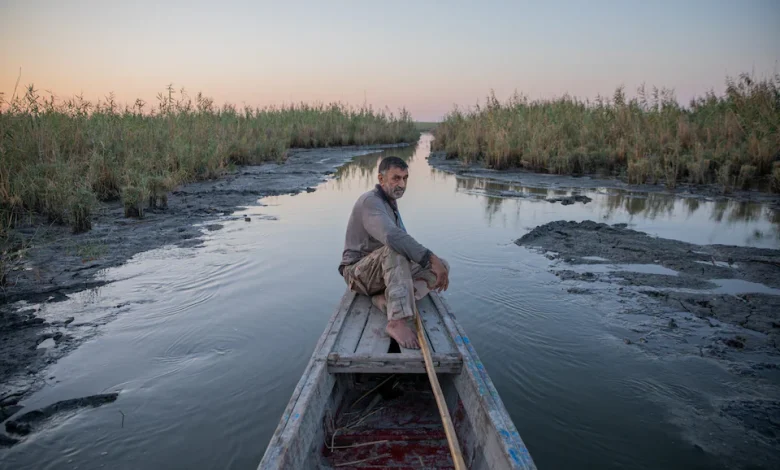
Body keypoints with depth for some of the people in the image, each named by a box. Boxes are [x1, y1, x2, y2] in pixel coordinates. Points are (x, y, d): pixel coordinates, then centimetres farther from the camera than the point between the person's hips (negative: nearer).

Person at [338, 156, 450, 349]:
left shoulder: (389, 203, 12)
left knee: (443, 266, -6)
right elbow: (392, 237, -39)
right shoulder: (370, 202, -20)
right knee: (395, 249, -39)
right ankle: (398, 321, -48)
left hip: (386, 271, 9)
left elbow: (404, 241, 18)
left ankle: (387, 299, -22)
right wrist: (431, 259, -40)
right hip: (360, 273, -8)